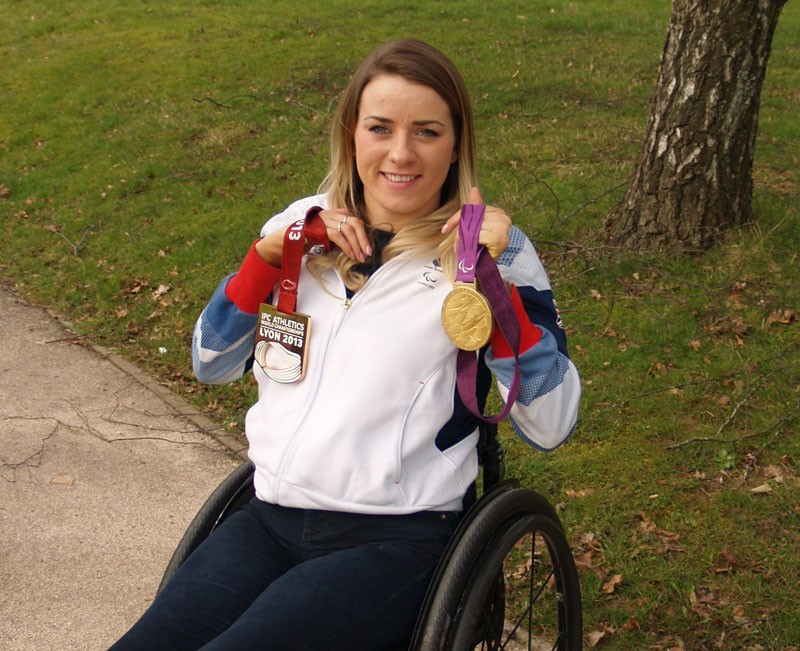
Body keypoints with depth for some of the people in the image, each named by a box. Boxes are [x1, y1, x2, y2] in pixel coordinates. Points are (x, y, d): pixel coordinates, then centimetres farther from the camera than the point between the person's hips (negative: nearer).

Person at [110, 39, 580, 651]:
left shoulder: (491, 246, -2)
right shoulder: (306, 222, 10)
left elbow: (550, 426, -9)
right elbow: (212, 364, 11)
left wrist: (496, 275, -18)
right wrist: (273, 251, -3)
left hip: (397, 544, -4)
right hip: (269, 522, 4)